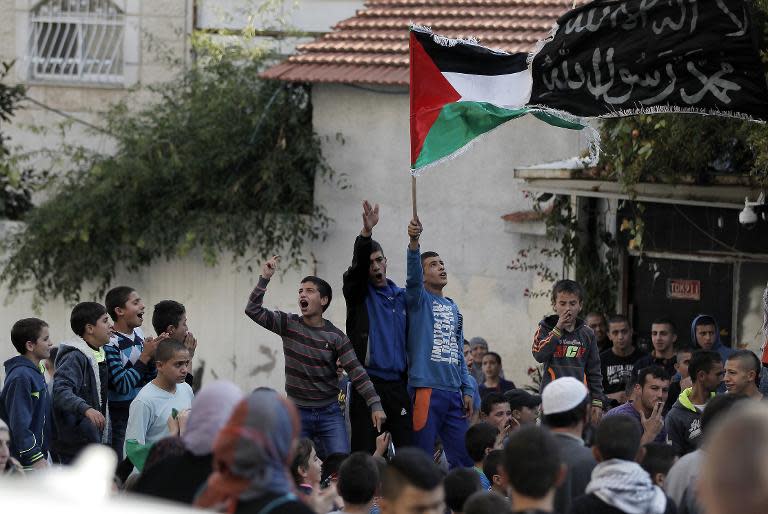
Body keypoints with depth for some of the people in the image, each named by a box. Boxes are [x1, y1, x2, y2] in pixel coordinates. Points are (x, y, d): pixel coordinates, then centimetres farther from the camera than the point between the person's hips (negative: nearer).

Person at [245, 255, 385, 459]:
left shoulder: (335, 337, -2)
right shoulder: (289, 324, 2)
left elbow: (356, 372, -7)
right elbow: (253, 310, -6)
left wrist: (375, 404, -16)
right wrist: (264, 278, -15)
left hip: (330, 413, -1)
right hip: (297, 411, 1)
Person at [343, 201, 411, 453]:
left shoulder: (401, 297, 17)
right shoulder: (359, 294, 5)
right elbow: (357, 264, -14)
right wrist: (366, 232, -31)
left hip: (398, 384, 3)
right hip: (368, 383, -3)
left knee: (408, 449, -2)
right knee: (364, 452, -6)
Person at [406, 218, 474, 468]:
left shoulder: (453, 308, 21)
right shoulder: (419, 300, 2)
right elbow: (412, 277, -20)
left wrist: (467, 390, 14)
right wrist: (413, 243, -37)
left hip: (453, 393, 7)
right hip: (427, 390, -7)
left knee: (464, 459, 6)